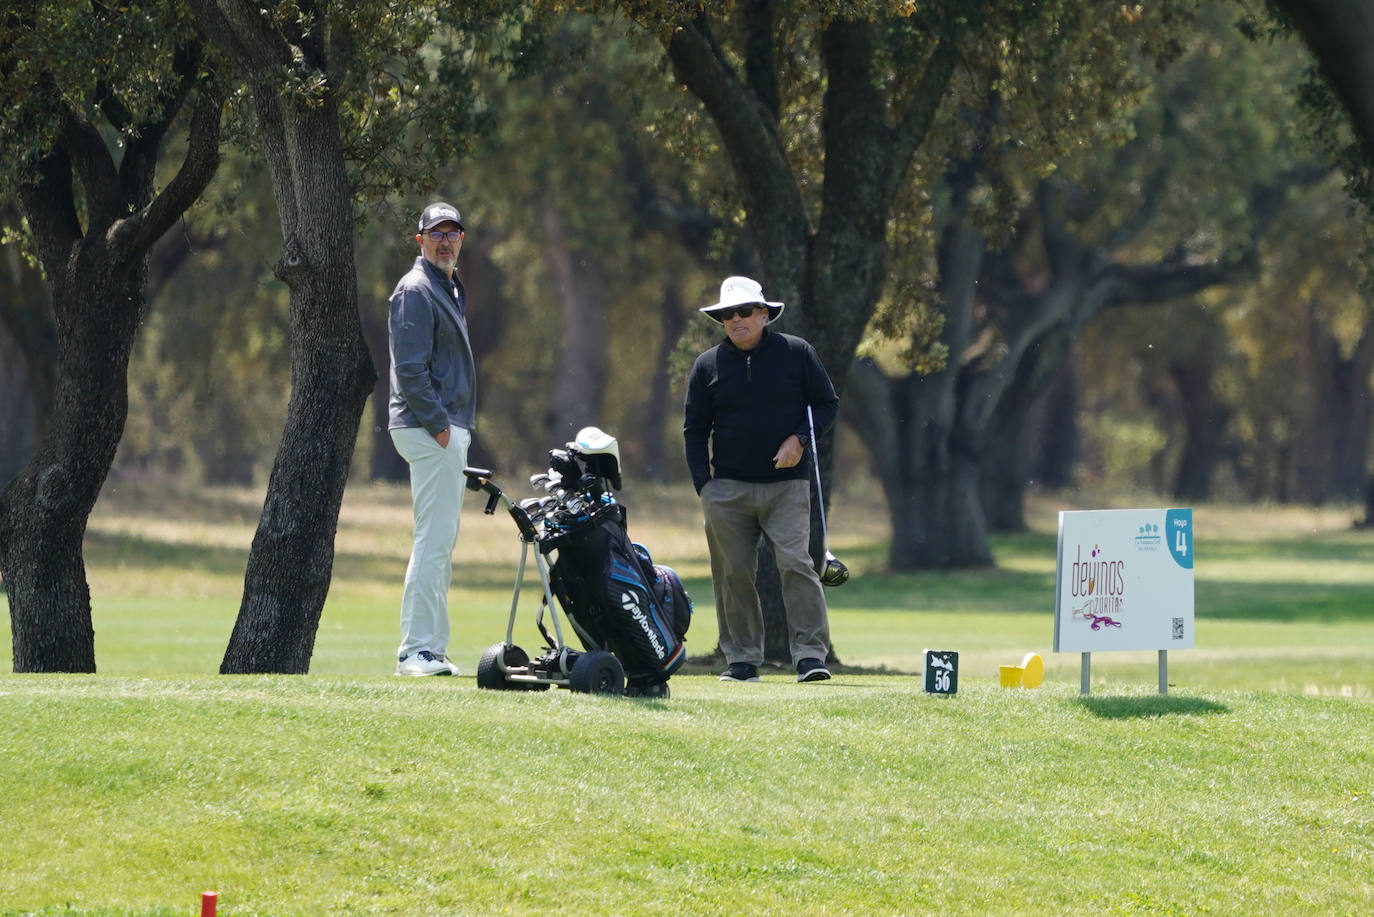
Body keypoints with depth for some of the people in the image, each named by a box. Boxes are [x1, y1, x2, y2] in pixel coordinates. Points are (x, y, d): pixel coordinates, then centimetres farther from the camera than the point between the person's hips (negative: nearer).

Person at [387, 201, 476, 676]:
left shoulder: (451, 289, 20)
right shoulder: (416, 291, -11)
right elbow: (410, 369, -18)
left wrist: (456, 427, 15)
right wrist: (437, 424, -21)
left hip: (449, 428, 10)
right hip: (429, 429, -10)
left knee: (442, 540, 11)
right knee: (434, 539, -13)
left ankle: (430, 648, 14)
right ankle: (417, 649, -15)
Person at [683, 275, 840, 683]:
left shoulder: (796, 353, 4)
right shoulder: (707, 366, 9)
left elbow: (827, 404, 9)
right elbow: (694, 429, 12)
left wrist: (799, 439, -8)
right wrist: (703, 485, 3)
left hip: (786, 485, -2)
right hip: (727, 490, 2)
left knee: (795, 564, -13)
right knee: (733, 573, 2)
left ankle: (810, 654, -13)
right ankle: (742, 659, 9)